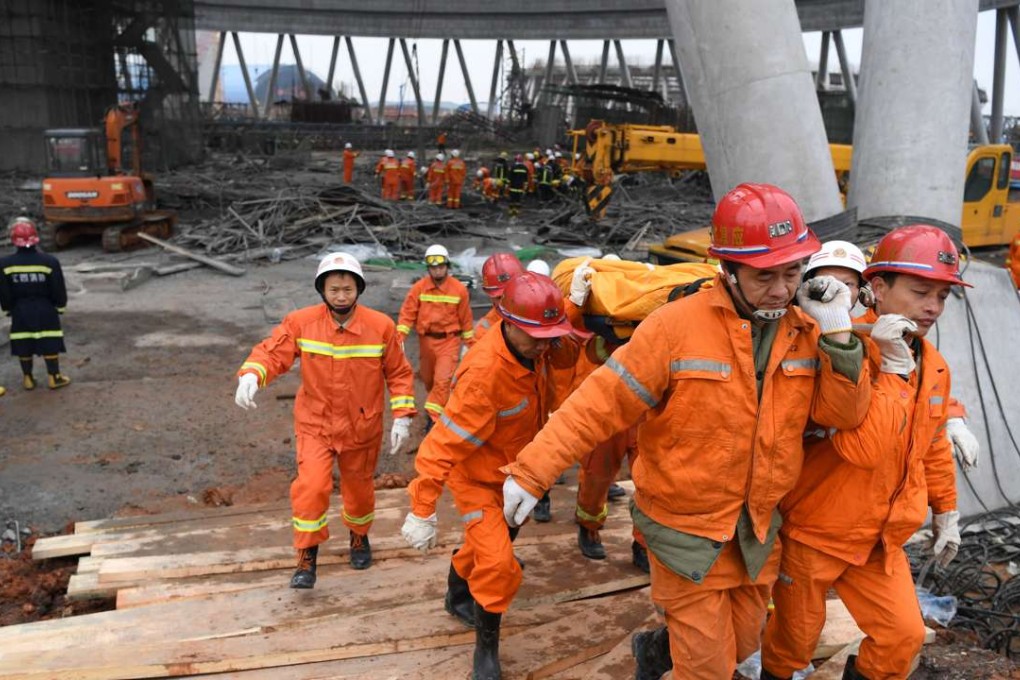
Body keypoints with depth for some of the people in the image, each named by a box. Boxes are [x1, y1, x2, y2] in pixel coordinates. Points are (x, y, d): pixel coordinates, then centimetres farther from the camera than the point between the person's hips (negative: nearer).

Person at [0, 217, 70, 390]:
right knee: (50, 345, 7)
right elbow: (59, 290, -7)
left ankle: (27, 378, 19)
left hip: (20, 311, 1)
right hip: (46, 311, -1)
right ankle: (54, 377, 12)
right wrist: (60, 307, 8)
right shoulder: (49, 261, -13)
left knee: (23, 346, 11)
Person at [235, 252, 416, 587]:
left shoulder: (381, 326, -11)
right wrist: (250, 375, -35)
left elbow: (399, 373, -2)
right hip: (315, 424, -1)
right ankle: (306, 559, 3)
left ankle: (359, 536, 50)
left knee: (359, 489, 18)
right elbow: (271, 352, -13)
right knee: (311, 487, -17)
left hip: (362, 428, 1)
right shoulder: (300, 322, -12)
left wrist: (402, 417, -6)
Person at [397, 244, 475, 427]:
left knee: (443, 378, -14)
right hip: (426, 340, 3)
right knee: (427, 377, 18)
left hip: (449, 340, -2)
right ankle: (437, 402, 47)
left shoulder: (459, 289, -9)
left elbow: (465, 319, -1)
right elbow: (407, 313, -7)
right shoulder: (419, 287, -7)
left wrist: (469, 344, 6)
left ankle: (433, 416, -7)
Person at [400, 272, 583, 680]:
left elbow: (565, 356, 6)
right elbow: (443, 445, -34)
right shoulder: (484, 374, -39)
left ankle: (458, 596, 55)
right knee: (498, 564, -16)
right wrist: (422, 510, -29)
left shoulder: (530, 344, -18)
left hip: (512, 470, 8)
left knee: (488, 544, 27)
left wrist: (562, 322, -16)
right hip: (476, 477, -8)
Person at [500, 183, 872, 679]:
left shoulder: (805, 333, -3)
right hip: (687, 531, -5)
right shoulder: (675, 326, -21)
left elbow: (843, 415, -5)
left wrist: (836, 334, -16)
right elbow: (599, 405, -20)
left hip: (758, 532, 6)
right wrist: (531, 473, -21)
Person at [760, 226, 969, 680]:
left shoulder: (934, 367, 2)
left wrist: (946, 513, 19)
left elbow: (934, 446, 15)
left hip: (880, 538, 6)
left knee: (904, 635, 7)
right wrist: (893, 367, -31)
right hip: (815, 530, -6)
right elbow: (863, 448, -34)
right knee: (797, 638, 13)